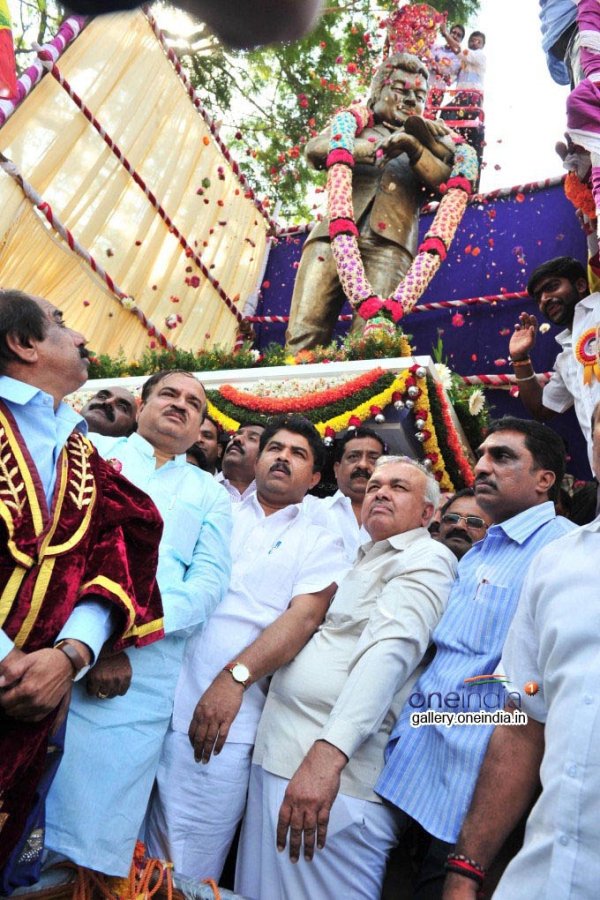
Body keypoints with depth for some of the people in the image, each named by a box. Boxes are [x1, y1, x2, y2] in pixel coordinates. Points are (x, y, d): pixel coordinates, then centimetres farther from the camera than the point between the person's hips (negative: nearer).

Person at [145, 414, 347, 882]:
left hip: (224, 720, -2)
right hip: (154, 699, 3)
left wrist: (233, 678, -19)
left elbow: (305, 617, -8)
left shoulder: (320, 543, 5)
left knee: (186, 871, 7)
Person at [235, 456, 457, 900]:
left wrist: (328, 754, -32)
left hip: (333, 771, -8)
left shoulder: (427, 559, -7)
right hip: (276, 756, 8)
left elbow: (390, 652, -22)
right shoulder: (364, 560, 21)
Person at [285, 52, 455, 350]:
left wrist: (414, 147, -5)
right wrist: (374, 148, -7)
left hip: (389, 240, 0)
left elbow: (444, 180, 11)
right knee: (304, 333, -17)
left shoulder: (427, 139, 31)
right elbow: (314, 149, 5)